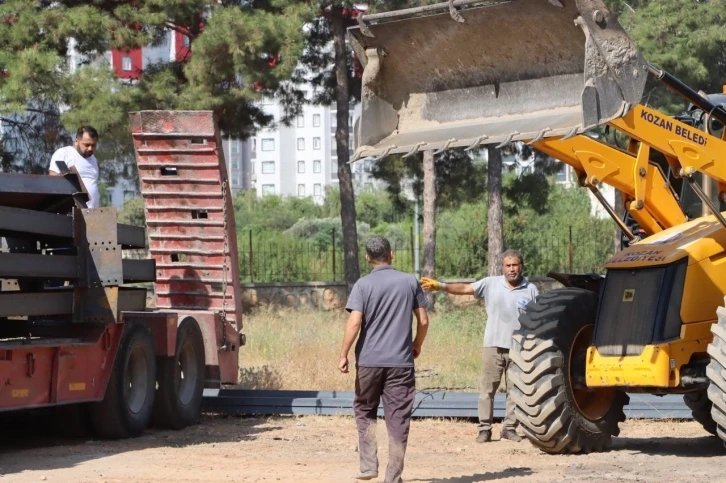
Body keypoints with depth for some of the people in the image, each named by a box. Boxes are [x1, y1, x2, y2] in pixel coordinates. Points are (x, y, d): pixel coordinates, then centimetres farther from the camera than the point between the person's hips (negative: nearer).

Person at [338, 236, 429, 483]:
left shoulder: (363, 285, -3)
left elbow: (355, 322, -12)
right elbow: (423, 320, 5)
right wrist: (417, 345, 21)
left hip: (369, 360, -1)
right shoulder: (410, 282, 4)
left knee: (365, 411, 17)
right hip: (401, 361, 1)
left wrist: (344, 355, -8)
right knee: (398, 418, 4)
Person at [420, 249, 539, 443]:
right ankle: (484, 428, 6)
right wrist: (440, 286, -20)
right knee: (487, 388, 1)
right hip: (494, 346, 0)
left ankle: (510, 427, 14)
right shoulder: (491, 284, 1)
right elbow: (464, 288, -6)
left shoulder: (531, 290, 2)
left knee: (515, 390, 6)